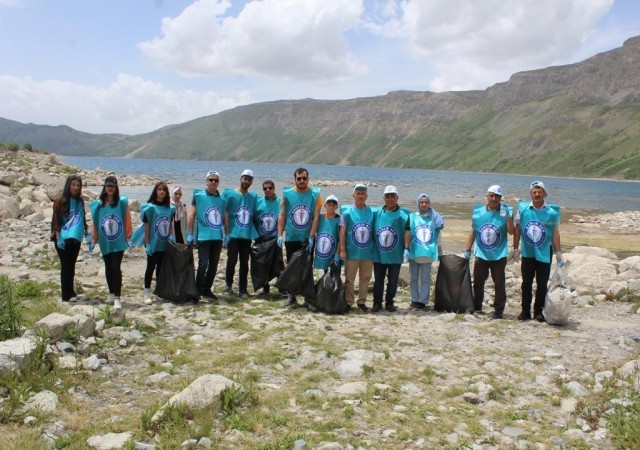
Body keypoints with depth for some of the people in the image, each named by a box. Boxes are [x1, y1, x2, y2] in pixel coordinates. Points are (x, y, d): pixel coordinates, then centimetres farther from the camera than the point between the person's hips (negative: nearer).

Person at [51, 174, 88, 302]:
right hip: (63, 239, -4)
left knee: (71, 266, 12)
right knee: (65, 266, -1)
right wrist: (58, 236, -16)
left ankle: (71, 292, 21)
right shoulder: (60, 201, -6)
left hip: (75, 238, 4)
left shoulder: (80, 201, 7)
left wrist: (86, 232, 12)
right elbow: (55, 220, -9)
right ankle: (66, 295, 3)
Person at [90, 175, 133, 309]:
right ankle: (111, 294, 29)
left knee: (116, 267, -10)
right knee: (108, 268, 15)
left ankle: (117, 298, -10)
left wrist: (128, 236, -2)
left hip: (119, 242, -3)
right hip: (105, 242, 3)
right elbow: (95, 222, 7)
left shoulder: (122, 202, -4)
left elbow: (127, 221, -1)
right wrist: (94, 238, 9)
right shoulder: (98, 204, 1)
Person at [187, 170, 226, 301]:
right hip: (203, 236, -5)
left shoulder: (222, 199, 10)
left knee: (213, 265, 10)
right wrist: (190, 234, -7)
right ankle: (198, 291, 2)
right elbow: (191, 215, -3)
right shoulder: (198, 195, -2)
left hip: (218, 237, 5)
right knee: (203, 264, -9)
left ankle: (207, 290, 22)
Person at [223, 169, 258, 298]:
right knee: (232, 260, -3)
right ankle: (228, 282, 22)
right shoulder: (229, 194, -2)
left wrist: (257, 233, 9)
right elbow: (225, 214, -4)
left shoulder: (253, 197, 9)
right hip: (233, 234, -3)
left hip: (247, 235, 3)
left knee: (244, 263, 6)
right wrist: (226, 233, -10)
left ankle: (243, 289, 14)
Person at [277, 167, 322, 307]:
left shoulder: (315, 194, -3)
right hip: (291, 238, 1)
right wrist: (280, 235, -7)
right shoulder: (287, 194, 0)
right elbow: (282, 216, 1)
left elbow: (316, 217, -6)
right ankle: (291, 296, 14)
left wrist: (311, 236, -12)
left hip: (308, 238, -1)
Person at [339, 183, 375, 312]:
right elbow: (342, 231, -4)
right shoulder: (347, 211, -3)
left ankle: (362, 302, 21)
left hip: (367, 252, 3)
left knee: (365, 278, 9)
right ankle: (348, 302, 15)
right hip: (352, 252, -2)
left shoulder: (372, 212, 4)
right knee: (349, 278, 5)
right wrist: (342, 250, -8)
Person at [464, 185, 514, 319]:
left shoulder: (504, 212, -3)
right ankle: (476, 307, 24)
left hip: (499, 255, -2)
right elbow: (473, 232, 9)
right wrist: (468, 249, 6)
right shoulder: (478, 211, 2)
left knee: (499, 283, 1)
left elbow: (511, 231, -15)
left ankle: (499, 310, 10)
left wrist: (508, 216, -24)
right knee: (478, 282, 10)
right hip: (481, 254, 2)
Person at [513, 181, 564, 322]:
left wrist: (558, 253, -2)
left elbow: (555, 233, -1)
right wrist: (516, 248, 3)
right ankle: (525, 311, 15)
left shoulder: (552, 211, -5)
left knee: (542, 284, 5)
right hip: (528, 252, 1)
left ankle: (538, 311, 15)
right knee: (526, 283, 7)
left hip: (544, 253, -1)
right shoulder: (523, 208, -2)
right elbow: (517, 229, 5)